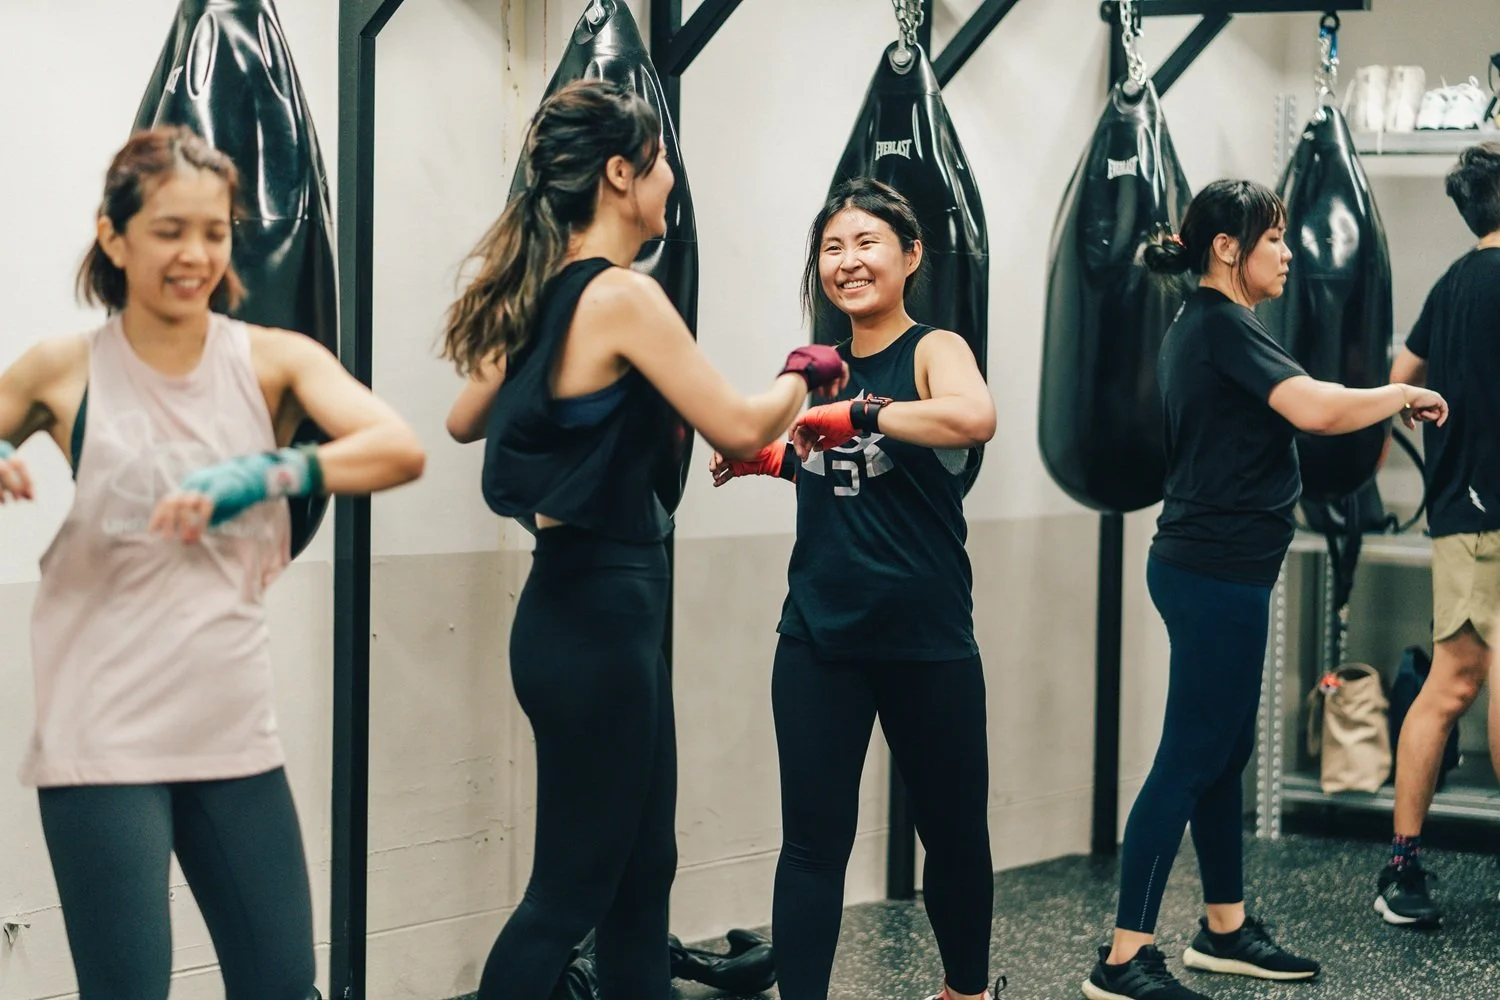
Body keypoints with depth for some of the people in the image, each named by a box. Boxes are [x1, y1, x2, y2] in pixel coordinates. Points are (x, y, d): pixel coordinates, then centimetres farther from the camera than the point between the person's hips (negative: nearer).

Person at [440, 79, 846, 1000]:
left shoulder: (543, 293, 8)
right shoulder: (624, 295, -17)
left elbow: (467, 421, 19)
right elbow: (740, 428, -18)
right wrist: (805, 372, 1)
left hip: (575, 603, 9)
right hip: (599, 616, -9)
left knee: (642, 864, 17)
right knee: (572, 891, -1)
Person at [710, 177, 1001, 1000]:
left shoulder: (933, 351, -9)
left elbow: (975, 418, -33)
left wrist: (855, 415, -30)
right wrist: (773, 459, 8)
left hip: (926, 643, -3)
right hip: (819, 638, 4)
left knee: (954, 831, 13)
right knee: (813, 839, 1)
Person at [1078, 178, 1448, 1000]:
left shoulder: (1199, 326, 15)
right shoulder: (1224, 327, -15)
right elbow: (1315, 408, -27)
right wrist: (1404, 394, -12)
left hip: (1210, 567, 10)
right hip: (1219, 570, -10)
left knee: (1224, 752, 16)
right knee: (1189, 760, -8)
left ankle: (1226, 929, 26)